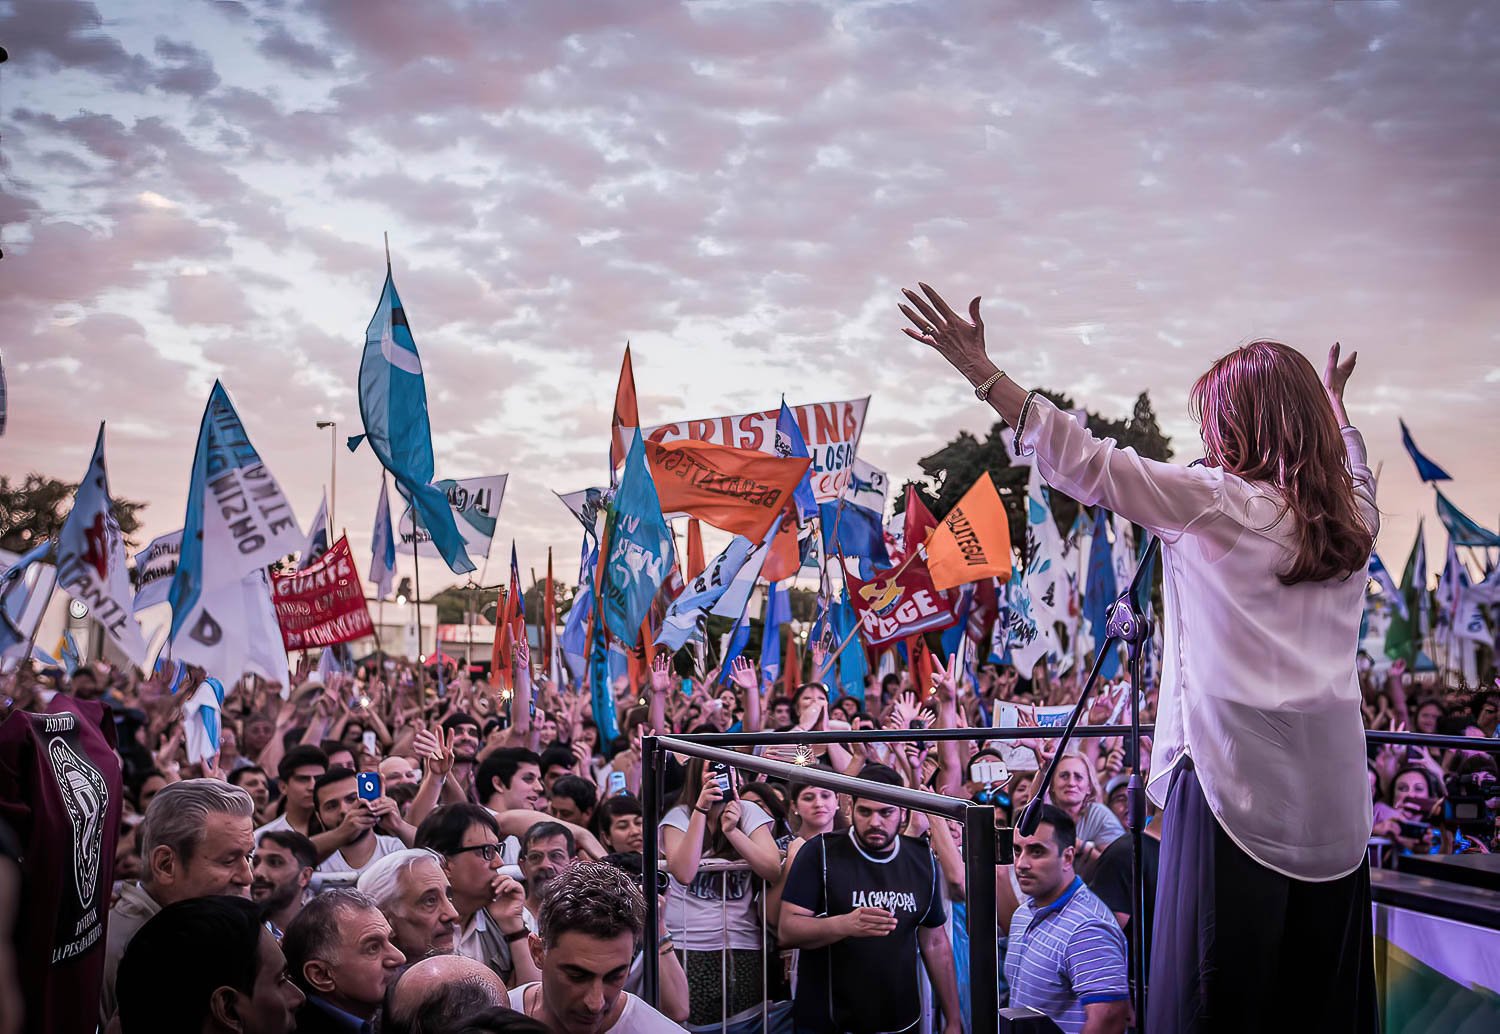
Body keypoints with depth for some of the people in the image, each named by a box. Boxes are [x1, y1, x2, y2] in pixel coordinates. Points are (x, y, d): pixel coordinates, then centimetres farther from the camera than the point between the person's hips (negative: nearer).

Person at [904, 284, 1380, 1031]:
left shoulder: (1215, 503, -7)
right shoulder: (1352, 517, 10)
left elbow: (1083, 463, -10)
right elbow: (1351, 467, 34)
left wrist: (981, 371, -6)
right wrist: (1332, 401, 53)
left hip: (1239, 786, -6)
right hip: (1334, 794, 6)